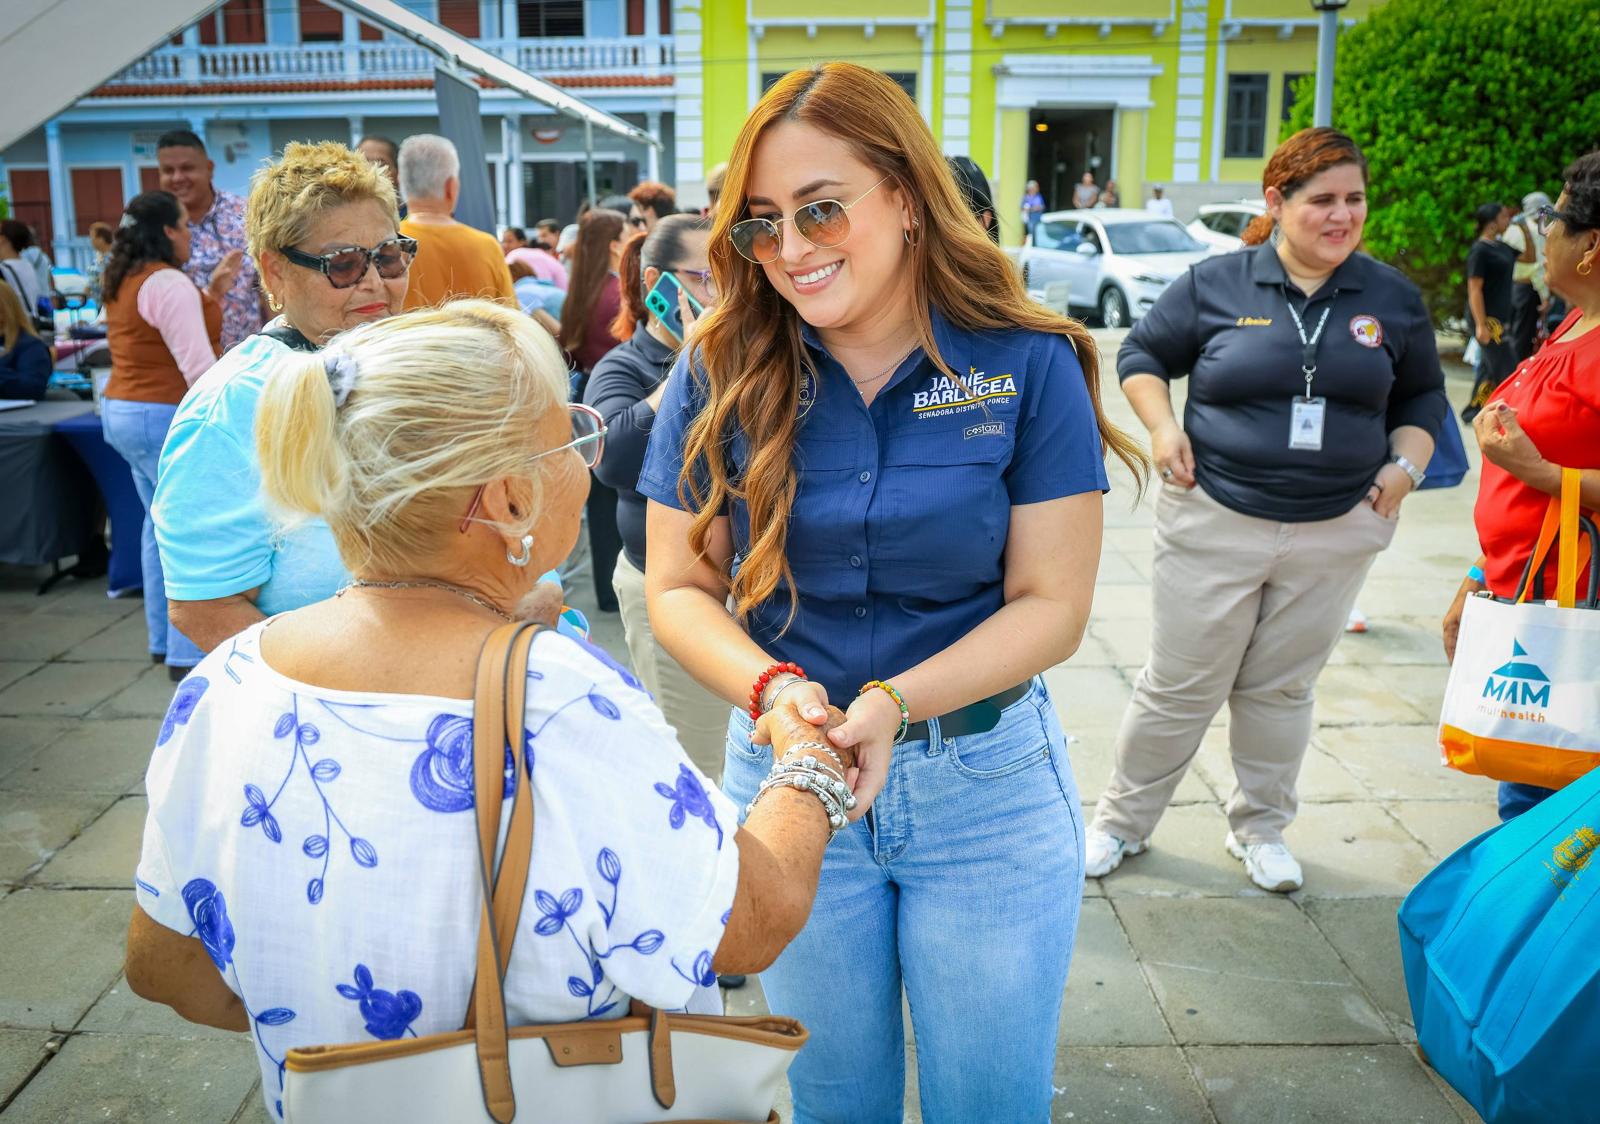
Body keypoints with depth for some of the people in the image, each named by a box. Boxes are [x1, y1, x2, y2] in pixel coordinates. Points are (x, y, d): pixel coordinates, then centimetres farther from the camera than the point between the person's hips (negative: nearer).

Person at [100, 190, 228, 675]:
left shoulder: (125, 281, 14)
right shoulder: (168, 284, -16)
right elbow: (198, 364, -23)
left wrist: (215, 290, 16)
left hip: (122, 412, 11)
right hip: (163, 417, -11)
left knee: (162, 523, 18)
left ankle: (163, 639, 26)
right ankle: (188, 654, -7)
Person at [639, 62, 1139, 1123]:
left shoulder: (1028, 365, -11)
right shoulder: (721, 376, -7)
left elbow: (1051, 606, -10)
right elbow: (678, 586, -4)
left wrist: (894, 701, -25)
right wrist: (773, 689, -23)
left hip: (990, 786, -1)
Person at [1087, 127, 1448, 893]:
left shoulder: (1392, 299, 5)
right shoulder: (1216, 283, -4)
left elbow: (1422, 394, 17)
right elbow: (1142, 354, 7)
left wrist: (1406, 464, 2)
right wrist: (1162, 427, -7)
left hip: (1335, 532, 3)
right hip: (1215, 521, -2)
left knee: (1281, 689, 14)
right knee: (1178, 686, 5)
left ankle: (1260, 829, 34)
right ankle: (1121, 822, 24)